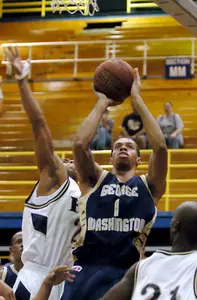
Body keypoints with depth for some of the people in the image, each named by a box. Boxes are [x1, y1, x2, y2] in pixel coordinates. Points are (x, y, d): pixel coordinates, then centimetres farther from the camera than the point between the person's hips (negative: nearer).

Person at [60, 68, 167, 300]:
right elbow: (80, 145, -1)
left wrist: (137, 100, 2)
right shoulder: (95, 180, 16)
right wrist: (102, 104, 6)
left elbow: (160, 147, -2)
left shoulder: (148, 185, 14)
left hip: (124, 274, -1)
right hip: (86, 271, 1)